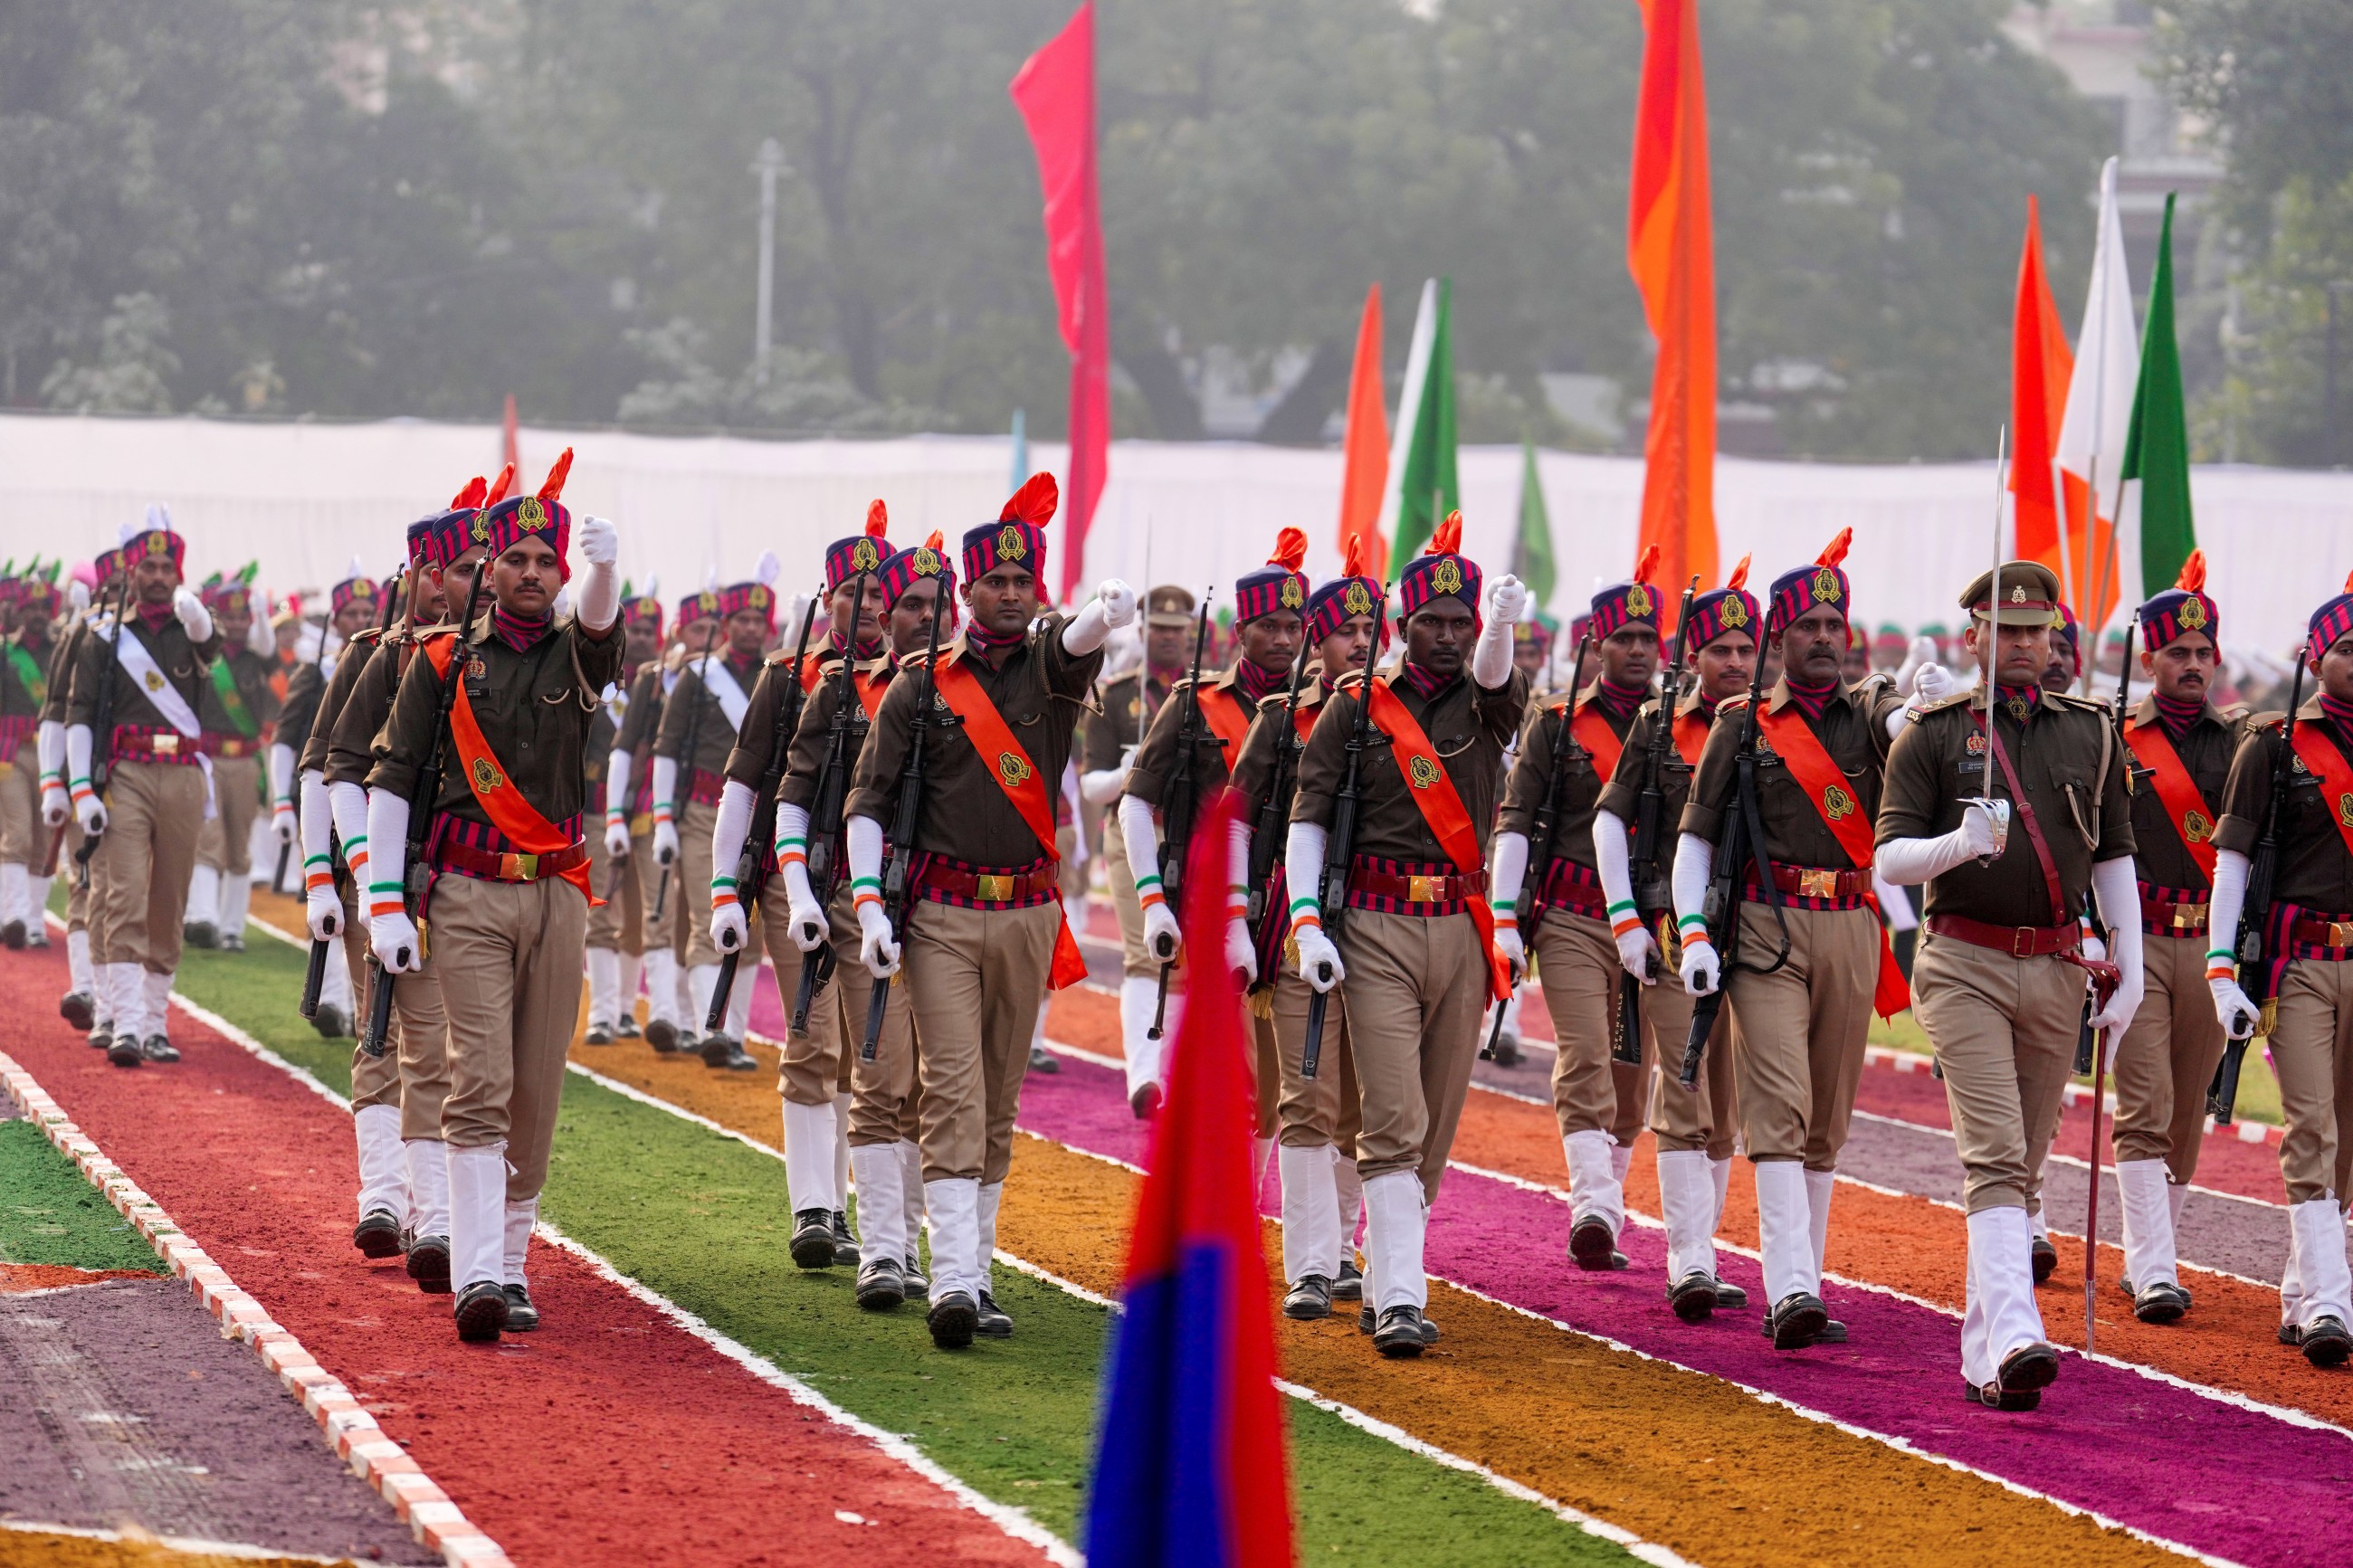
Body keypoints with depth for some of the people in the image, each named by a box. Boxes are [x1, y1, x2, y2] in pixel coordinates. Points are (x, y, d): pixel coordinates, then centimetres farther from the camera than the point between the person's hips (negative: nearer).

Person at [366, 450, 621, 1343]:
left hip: (558, 897, 2)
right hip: (471, 897, -2)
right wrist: (385, 906, -5)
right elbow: (389, 779, 3)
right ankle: (475, 1278, -20)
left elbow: (601, 618, -19)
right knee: (481, 1084, -13)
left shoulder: (577, 656, 7)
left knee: (537, 1093, 5)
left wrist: (603, 564, -43)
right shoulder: (446, 662, 3)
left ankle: (511, 1266, 17)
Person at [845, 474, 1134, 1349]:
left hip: (1028, 915, 3)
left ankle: (977, 1277, 15)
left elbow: (1083, 636, -19)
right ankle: (952, 1281, -20)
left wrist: (1109, 609, -44)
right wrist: (869, 907, -10)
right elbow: (869, 803, 2)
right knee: (953, 1091, -12)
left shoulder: (1052, 664, 5)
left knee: (1000, 1101, 8)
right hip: (942, 916, -3)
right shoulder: (920, 691, 1)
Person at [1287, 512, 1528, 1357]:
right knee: (1394, 1120, -12)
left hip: (1462, 930, 3)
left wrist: (1502, 625, -41)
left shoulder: (1485, 701, 8)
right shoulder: (1355, 707, 3)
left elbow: (1494, 671, -17)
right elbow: (1308, 818, 1)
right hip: (1377, 929, -3)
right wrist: (1308, 923, -11)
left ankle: (1383, 1283, 22)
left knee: (1435, 1125, 8)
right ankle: (1398, 1301, -17)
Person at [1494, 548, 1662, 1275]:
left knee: (1631, 1077, 6)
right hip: (1572, 920, -3)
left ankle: (1600, 1219, 18)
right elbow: (1514, 822, 2)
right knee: (1585, 1063, -17)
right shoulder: (1556, 723, 4)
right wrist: (1503, 917, -7)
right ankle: (1594, 1208, -27)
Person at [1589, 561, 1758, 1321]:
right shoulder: (1657, 728, 4)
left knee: (1728, 1107, 9)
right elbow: (1609, 819, 5)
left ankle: (1697, 1258, 20)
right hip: (1675, 934, -3)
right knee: (1685, 1099, -10)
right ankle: (1690, 1265, -15)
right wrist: (1625, 920, -4)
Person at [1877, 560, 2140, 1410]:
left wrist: (2130, 969, 7)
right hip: (1964, 965, -4)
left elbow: (2114, 857, 14)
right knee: (1994, 1156, -17)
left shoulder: (2091, 732, 11)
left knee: (2022, 1167, 9)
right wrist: (1958, 844, -24)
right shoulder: (1931, 734, 0)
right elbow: (1890, 859, -4)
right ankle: (2015, 1339, -28)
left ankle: (1982, 1354, 18)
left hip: (2058, 972, 4)